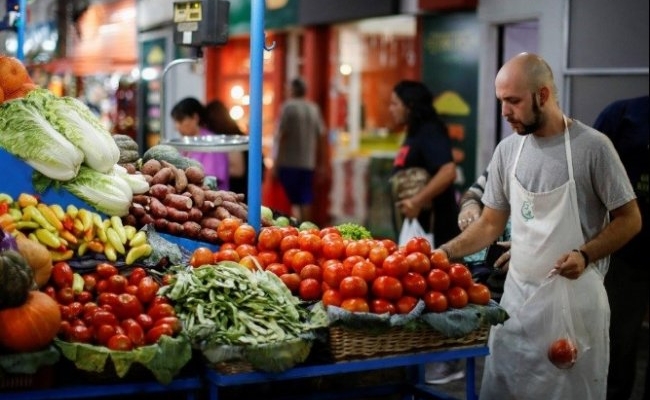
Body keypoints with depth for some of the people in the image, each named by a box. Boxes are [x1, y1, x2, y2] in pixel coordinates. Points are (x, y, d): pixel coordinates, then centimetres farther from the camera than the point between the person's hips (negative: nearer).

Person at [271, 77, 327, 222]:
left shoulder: (288, 107, -6)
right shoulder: (314, 108, 9)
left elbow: (280, 135, -11)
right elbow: (321, 136, 9)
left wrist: (275, 163, -8)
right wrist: (320, 163, 16)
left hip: (289, 162, -4)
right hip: (308, 163, 4)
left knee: (294, 201, -1)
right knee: (306, 201, 9)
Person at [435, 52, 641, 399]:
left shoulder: (591, 146, -11)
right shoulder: (507, 150, 4)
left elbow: (629, 219, -6)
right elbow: (491, 223, 10)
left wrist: (585, 255, -20)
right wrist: (445, 252, -2)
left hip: (574, 298, -5)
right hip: (517, 296, 5)